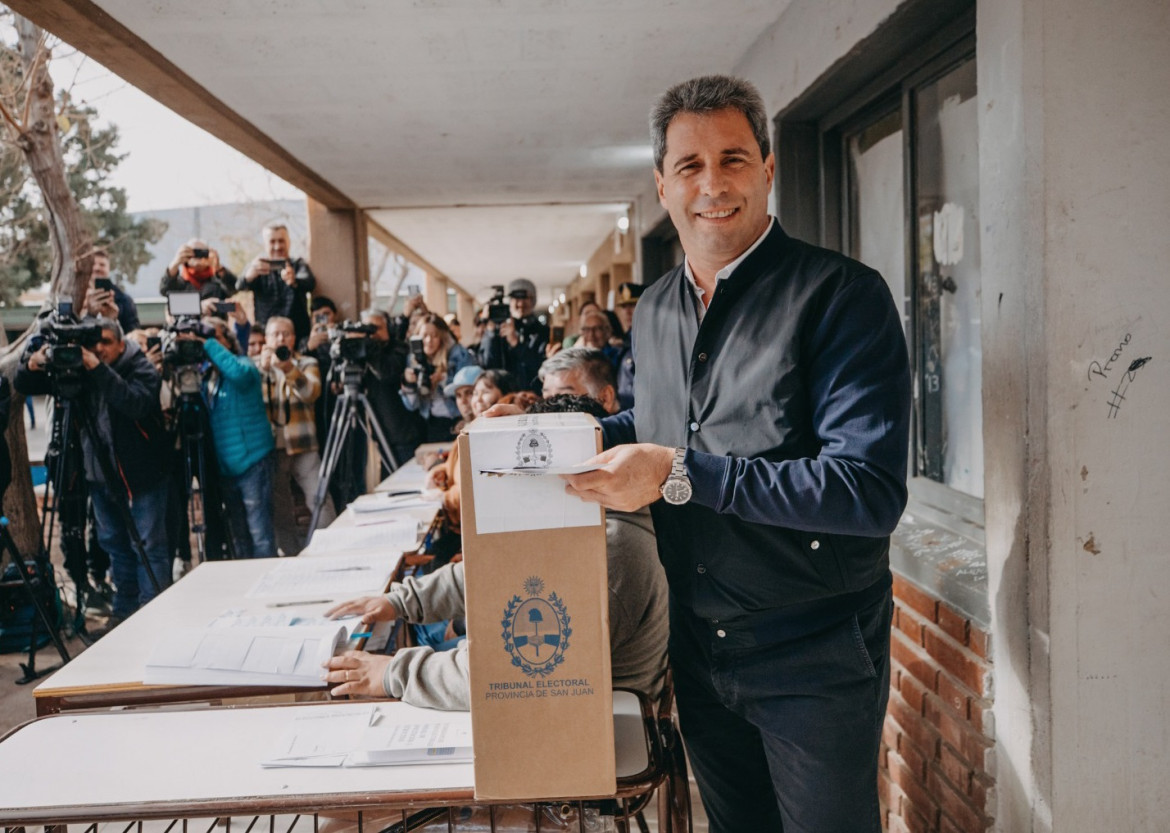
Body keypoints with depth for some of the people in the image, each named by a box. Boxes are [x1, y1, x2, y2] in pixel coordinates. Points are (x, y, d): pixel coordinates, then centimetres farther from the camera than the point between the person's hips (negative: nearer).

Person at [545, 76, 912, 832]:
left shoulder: (842, 295, -18)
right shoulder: (655, 310, 5)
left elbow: (872, 491, -26)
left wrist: (680, 475, -27)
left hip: (815, 657, -6)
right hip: (700, 648, 6)